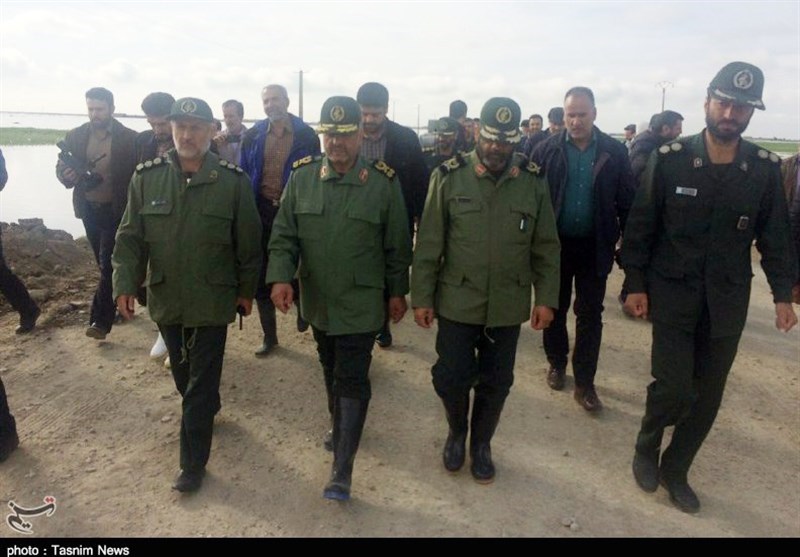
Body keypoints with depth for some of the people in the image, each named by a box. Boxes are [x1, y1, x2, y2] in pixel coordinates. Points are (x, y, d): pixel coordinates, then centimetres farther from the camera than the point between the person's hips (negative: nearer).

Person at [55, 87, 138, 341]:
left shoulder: (129, 138, -8)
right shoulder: (75, 136, 4)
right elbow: (61, 167, 8)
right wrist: (66, 175, -16)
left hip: (117, 211, -4)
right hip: (89, 210, 4)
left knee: (108, 264, -6)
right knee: (106, 264, 15)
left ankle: (101, 319, 1)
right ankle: (117, 304, 32)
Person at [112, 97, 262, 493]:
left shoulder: (233, 181, -8)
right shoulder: (147, 177, -2)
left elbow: (249, 242, -2)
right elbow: (130, 237, 2)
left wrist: (247, 289, 2)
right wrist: (125, 283, -7)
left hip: (213, 300, -3)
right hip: (166, 298, 4)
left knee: (201, 384, 2)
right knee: (183, 375, 21)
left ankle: (193, 463, 14)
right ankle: (208, 410, 50)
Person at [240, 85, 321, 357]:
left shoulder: (306, 136, -2)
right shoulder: (253, 136, 4)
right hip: (262, 212, 3)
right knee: (262, 276, 8)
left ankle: (302, 306, 39)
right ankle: (269, 335, 22)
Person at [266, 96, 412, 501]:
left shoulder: (384, 183, -9)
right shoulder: (302, 177, -2)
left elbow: (398, 246, -3)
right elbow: (283, 235, -1)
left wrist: (397, 292, 0)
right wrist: (280, 276, -15)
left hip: (361, 303, -4)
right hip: (317, 300, 4)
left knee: (352, 379, -3)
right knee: (331, 372, 21)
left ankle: (342, 471, 4)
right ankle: (341, 426, 46)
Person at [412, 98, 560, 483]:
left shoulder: (533, 182, -1)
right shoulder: (449, 177, -6)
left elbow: (546, 247, 4)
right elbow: (428, 244, -4)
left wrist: (546, 298, -1)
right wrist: (422, 298, -5)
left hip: (508, 306, 2)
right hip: (457, 302, -1)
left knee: (496, 382, 12)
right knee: (451, 377, 5)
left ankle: (481, 443, 36)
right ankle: (457, 432, 35)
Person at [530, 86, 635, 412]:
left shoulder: (614, 152, -2)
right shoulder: (546, 150, -4)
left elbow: (626, 201, 1)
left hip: (595, 247, 0)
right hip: (555, 244, 0)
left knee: (590, 315, 6)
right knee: (555, 308, 14)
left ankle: (585, 382, 16)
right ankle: (556, 363, 35)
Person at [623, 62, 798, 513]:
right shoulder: (670, 159, -8)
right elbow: (641, 226, -4)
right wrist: (635, 284, -6)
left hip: (728, 300, 3)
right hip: (673, 293, -3)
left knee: (708, 394, 9)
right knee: (674, 386, -8)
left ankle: (676, 470, 30)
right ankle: (647, 447, 24)